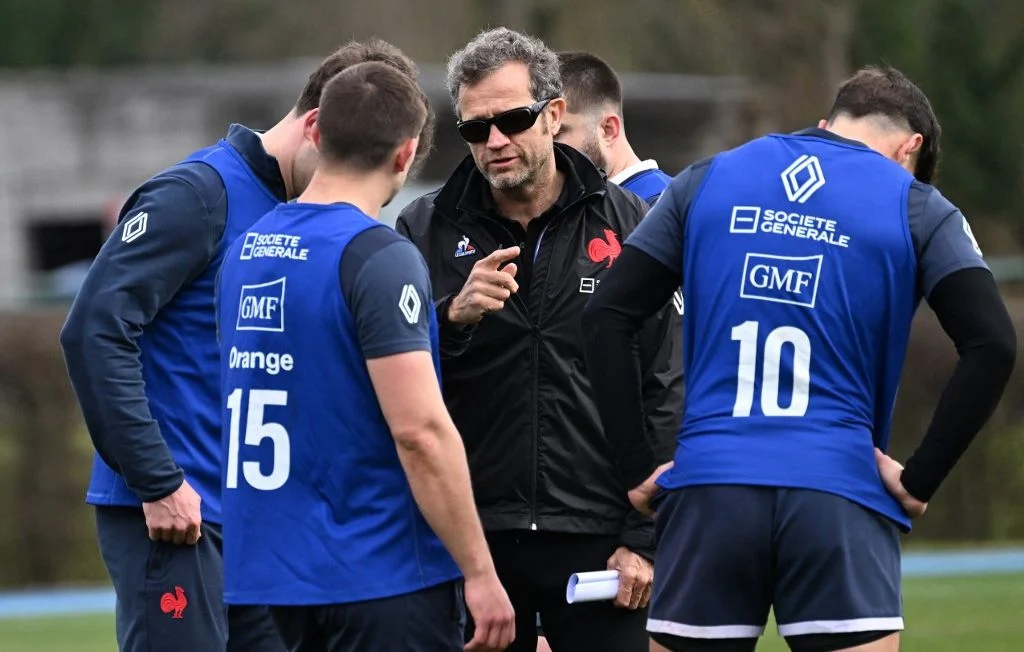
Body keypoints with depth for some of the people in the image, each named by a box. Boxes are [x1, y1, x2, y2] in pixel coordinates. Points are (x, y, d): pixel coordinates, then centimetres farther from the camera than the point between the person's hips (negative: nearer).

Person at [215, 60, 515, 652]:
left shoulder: (246, 251, 9)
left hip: (273, 574, 8)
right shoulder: (380, 258, -15)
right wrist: (480, 573, -15)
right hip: (384, 576, -8)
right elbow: (419, 430, -20)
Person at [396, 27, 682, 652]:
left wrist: (645, 537, -3)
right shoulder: (426, 230, 4)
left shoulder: (626, 224, 3)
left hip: (598, 541, -1)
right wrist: (454, 316, -20)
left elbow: (665, 390, 3)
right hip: (471, 538, 1)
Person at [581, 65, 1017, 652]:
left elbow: (607, 317, 8)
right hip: (839, 500, -2)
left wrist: (637, 469, 8)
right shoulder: (916, 209, 6)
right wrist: (919, 480, -1)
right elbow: (993, 345, -5)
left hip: (708, 490, 2)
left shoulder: (706, 182, 14)